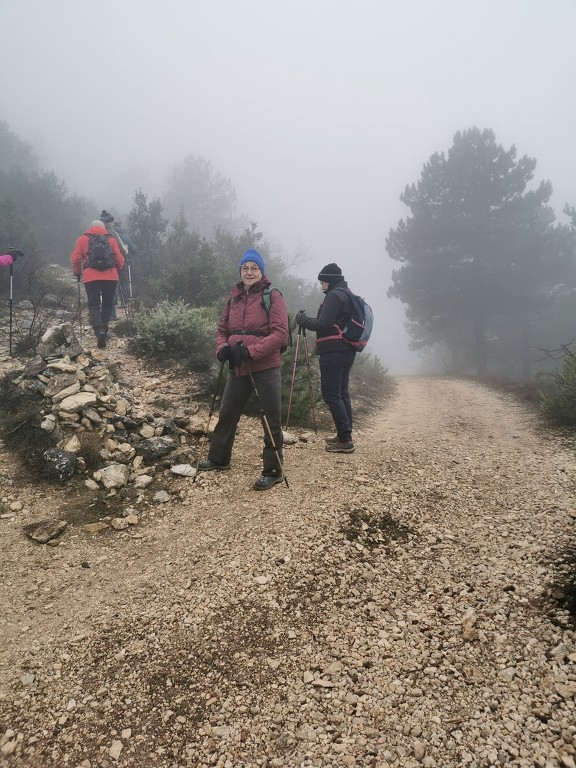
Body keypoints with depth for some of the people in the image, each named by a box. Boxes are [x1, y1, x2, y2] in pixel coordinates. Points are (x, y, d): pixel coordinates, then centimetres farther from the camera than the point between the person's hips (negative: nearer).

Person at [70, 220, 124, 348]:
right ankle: (104, 330, 18)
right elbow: (120, 261, 9)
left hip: (91, 277, -1)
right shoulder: (111, 239, 13)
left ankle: (99, 331, -22)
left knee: (94, 305, 0)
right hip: (111, 277, 1)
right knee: (107, 304, 16)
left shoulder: (83, 239, 12)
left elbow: (75, 259, 7)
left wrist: (78, 272, 23)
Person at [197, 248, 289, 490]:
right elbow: (222, 330, 14)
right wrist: (222, 348, -8)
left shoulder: (272, 296, -6)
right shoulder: (233, 298, 11)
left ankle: (272, 471, 13)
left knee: (271, 419, 1)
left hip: (265, 367, -6)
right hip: (238, 367, 6)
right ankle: (218, 458, 37)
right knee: (227, 414, 17)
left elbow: (280, 334, -14)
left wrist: (251, 351, -22)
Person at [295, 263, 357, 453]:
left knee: (331, 395, -8)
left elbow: (323, 324, -17)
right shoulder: (348, 296, 20)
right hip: (347, 351, 10)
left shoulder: (334, 296, -10)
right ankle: (345, 436, 18)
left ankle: (345, 440, -9)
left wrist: (302, 319, -4)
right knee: (341, 393, 13)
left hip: (333, 352, -10)